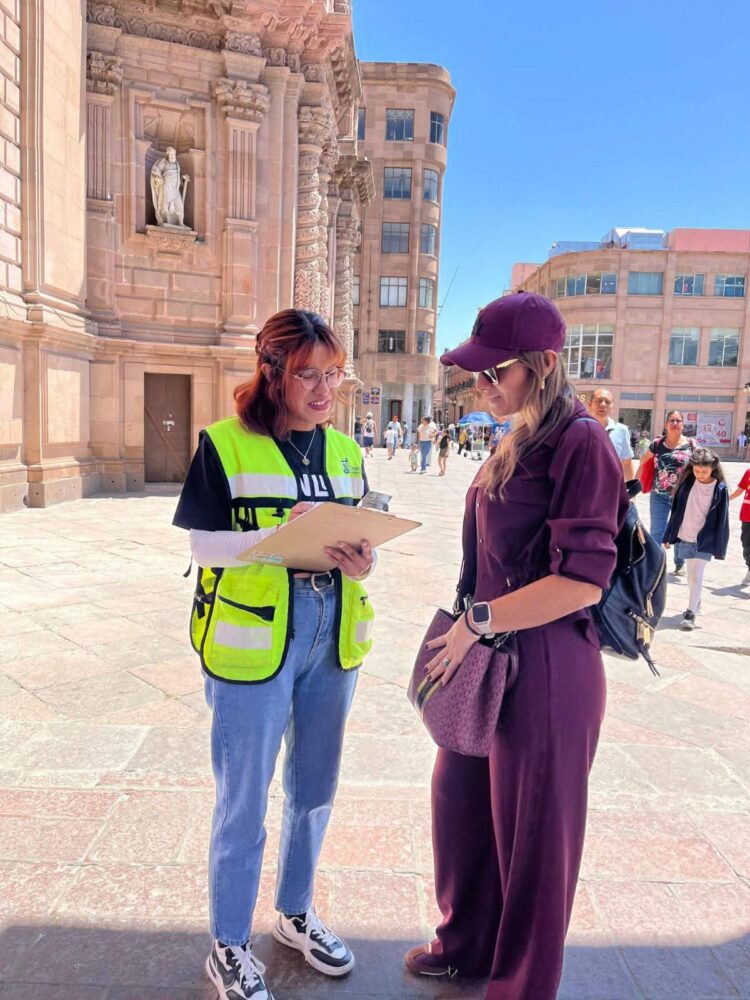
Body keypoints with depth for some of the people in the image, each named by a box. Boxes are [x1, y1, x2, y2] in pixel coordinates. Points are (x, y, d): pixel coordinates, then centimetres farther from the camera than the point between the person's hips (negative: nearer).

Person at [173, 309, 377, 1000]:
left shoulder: (344, 449, 8)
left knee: (316, 790, 19)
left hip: (332, 637, 6)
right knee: (244, 802, 8)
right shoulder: (225, 444, -7)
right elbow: (202, 542, -9)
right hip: (253, 638, -5)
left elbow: (359, 537, 11)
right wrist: (280, 537, -24)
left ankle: (296, 914, 45)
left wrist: (360, 560, -12)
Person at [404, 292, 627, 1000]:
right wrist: (466, 632, 12)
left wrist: (477, 621, -17)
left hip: (544, 665, -9)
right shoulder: (517, 442, 10)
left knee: (532, 829, 10)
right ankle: (468, 943, 47)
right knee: (459, 796, 21)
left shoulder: (579, 443, -16)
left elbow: (582, 581, -22)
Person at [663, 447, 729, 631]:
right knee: (691, 575, 16)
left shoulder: (720, 489, -9)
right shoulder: (687, 482, -2)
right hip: (683, 538, 3)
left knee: (696, 576, -7)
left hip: (704, 541, -3)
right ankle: (696, 601, 36)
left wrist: (719, 548, -8)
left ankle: (691, 612, 1)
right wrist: (668, 536, 6)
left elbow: (722, 520, -6)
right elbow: (676, 510, 4)